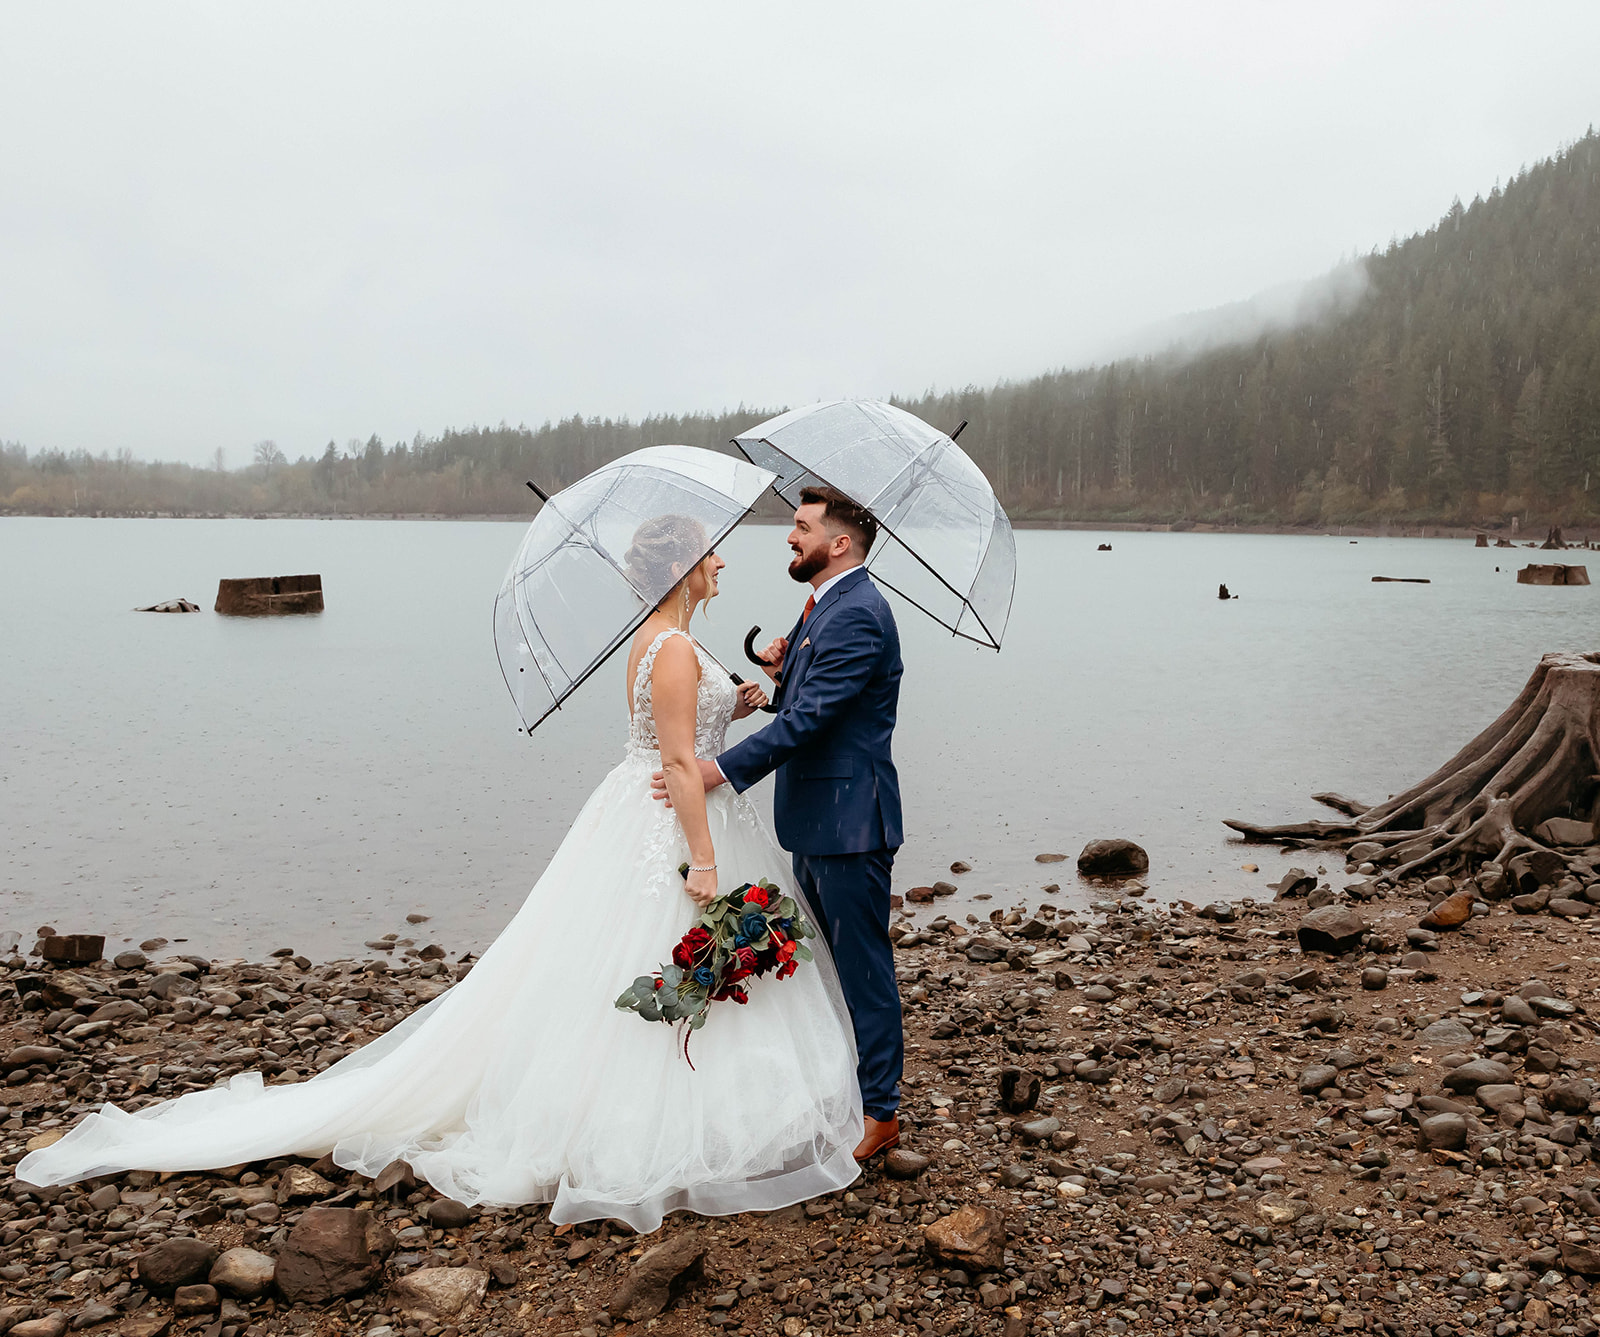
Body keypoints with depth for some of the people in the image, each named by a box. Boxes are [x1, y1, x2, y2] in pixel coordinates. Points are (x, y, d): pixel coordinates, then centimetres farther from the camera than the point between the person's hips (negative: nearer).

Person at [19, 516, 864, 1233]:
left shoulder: (657, 640, 12)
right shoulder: (675, 650, -20)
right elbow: (678, 764, -23)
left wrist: (728, 708, 17)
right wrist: (703, 862, -23)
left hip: (643, 818, 10)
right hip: (667, 830, -10)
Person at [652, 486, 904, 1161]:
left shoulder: (857, 614, -18)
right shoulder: (826, 605, 15)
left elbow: (810, 716, -25)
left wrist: (722, 769, -26)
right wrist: (782, 670, -2)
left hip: (848, 822, -11)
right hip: (814, 821, 11)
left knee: (862, 965, 0)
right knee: (823, 959, 20)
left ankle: (880, 1111, 12)